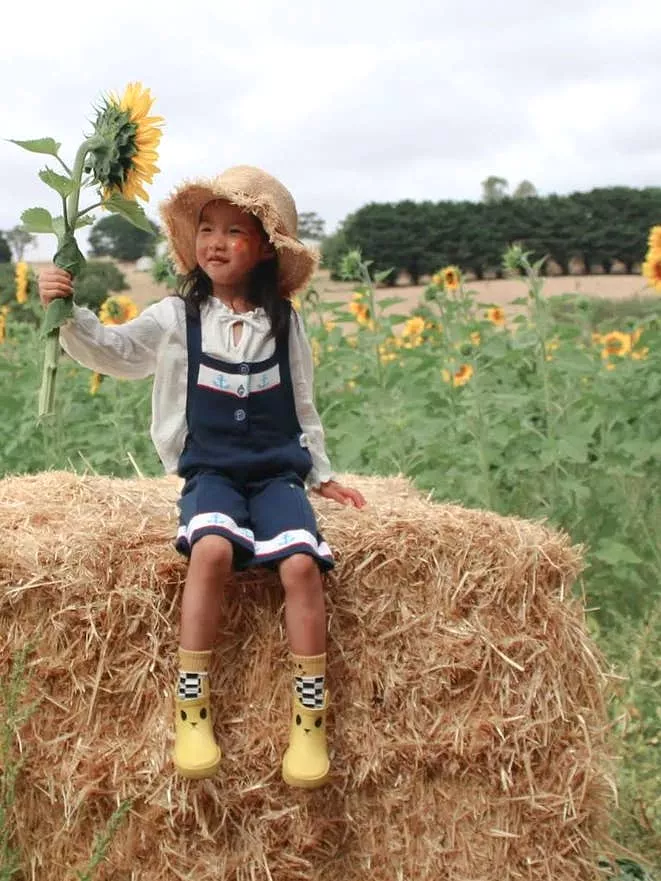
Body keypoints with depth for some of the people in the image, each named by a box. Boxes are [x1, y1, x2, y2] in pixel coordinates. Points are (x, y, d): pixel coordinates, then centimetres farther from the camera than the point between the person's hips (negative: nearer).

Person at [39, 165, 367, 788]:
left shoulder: (284, 323, 8)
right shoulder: (177, 317, 4)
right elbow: (112, 351, -4)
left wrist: (321, 475, 17)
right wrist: (70, 314, -21)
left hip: (277, 469, 1)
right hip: (210, 470, -1)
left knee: (301, 563, -26)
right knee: (212, 549, -33)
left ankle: (310, 718, -14)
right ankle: (191, 709, -22)